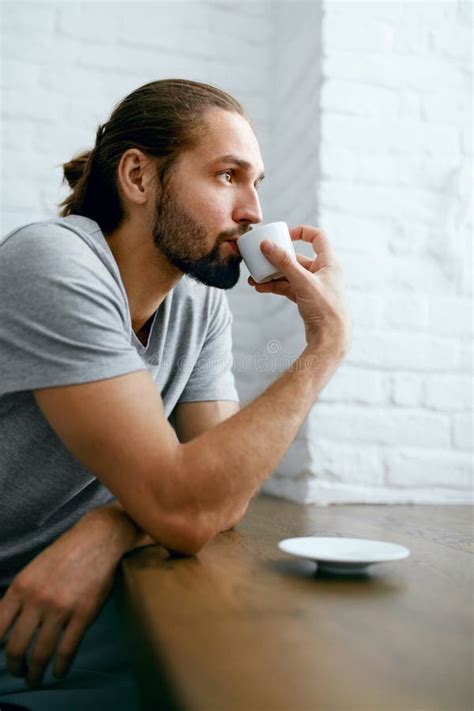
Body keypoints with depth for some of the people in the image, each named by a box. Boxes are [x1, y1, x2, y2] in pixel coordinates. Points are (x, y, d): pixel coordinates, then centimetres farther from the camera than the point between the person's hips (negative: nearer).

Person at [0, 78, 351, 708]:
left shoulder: (202, 305, 0)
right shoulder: (54, 265, -24)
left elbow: (219, 489, -5)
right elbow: (182, 509, -30)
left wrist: (110, 530, -25)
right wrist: (327, 341, -23)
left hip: (77, 594, 6)